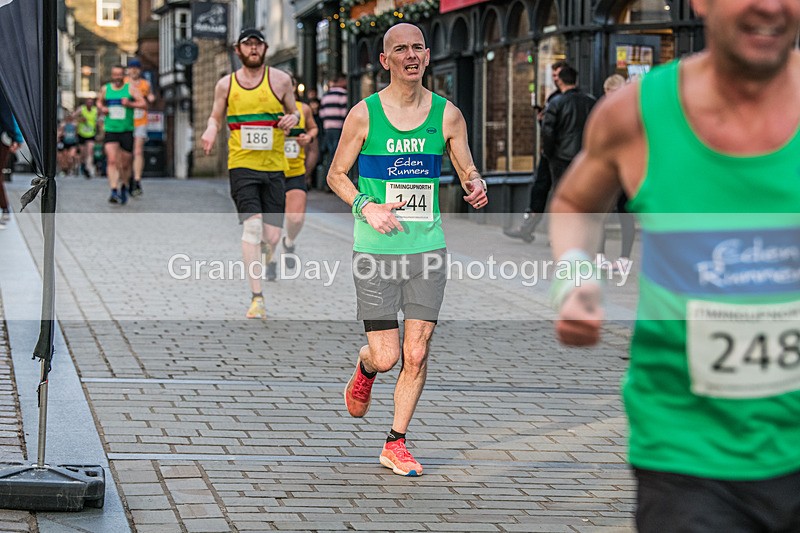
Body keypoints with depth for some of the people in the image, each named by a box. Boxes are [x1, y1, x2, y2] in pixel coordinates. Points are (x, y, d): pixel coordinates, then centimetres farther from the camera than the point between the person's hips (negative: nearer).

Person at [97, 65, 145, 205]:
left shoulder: (130, 89, 0)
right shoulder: (105, 89, 8)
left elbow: (144, 104, -4)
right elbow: (99, 102, 26)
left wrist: (130, 104, -20)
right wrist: (101, 108, 4)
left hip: (127, 131, -1)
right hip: (110, 130, 1)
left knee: (125, 164, 7)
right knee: (112, 160, -16)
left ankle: (124, 187, 33)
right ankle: (114, 190, -21)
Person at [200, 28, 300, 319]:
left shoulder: (280, 79, 3)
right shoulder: (226, 84, 5)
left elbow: (293, 111, 15)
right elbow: (216, 117, 17)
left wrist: (293, 118, -10)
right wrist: (211, 130, -6)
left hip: (274, 166, 1)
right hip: (242, 165, -1)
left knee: (272, 235, -1)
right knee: (252, 225, -18)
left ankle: (268, 253, 42)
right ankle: (257, 297, -15)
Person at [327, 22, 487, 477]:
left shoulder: (447, 114, 3)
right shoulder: (364, 114, -3)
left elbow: (468, 171, 11)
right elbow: (336, 174, 5)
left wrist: (476, 186, -13)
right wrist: (366, 206, -13)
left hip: (428, 248, 2)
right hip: (376, 250, -2)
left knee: (417, 354, 0)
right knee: (386, 356, -5)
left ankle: (396, 444, 15)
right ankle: (365, 369, 32)